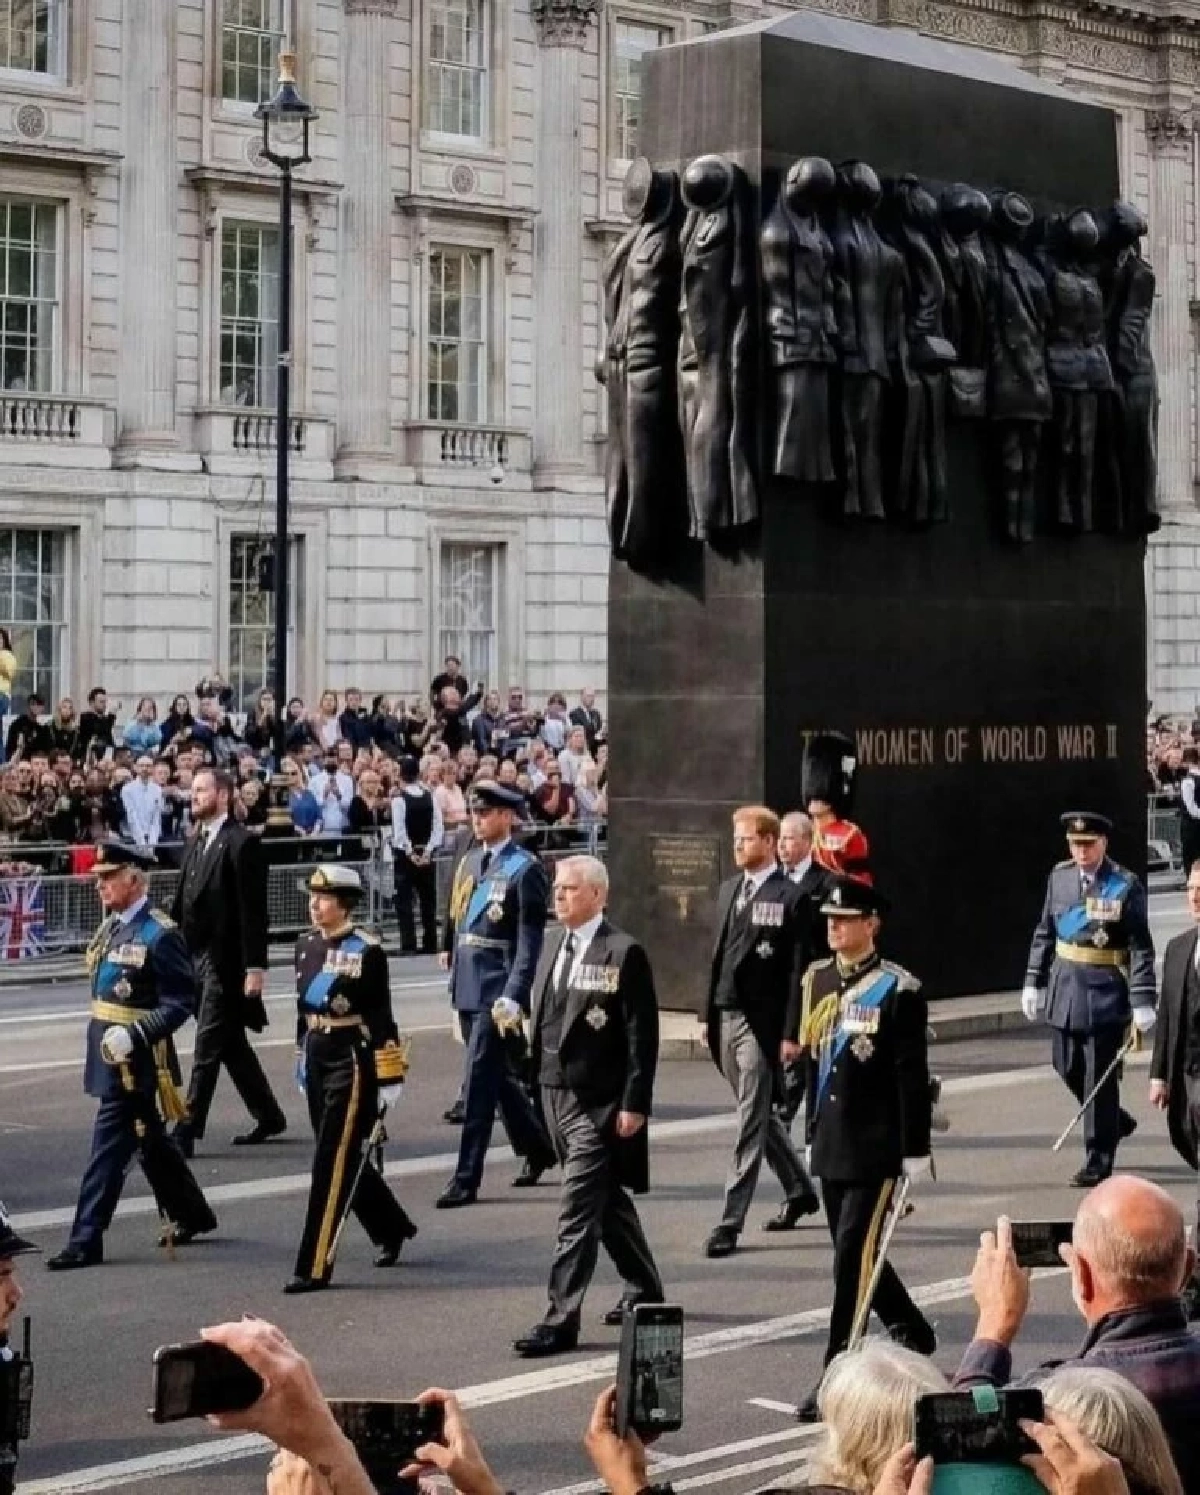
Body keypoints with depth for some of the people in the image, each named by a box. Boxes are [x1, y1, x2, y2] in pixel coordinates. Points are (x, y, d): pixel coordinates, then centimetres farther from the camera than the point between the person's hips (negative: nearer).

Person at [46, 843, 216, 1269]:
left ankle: (86, 1242, -2)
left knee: (109, 1147, -6)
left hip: (135, 1058, -9)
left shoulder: (160, 935, -16)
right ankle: (191, 1215, 33)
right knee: (149, 1141, 19)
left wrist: (133, 1034, -26)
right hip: (109, 1051, 9)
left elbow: (181, 1003, -17)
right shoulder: (112, 926, 10)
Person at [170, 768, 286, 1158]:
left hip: (225, 961, -9)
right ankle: (268, 1115, 28)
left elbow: (253, 910, -15)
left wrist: (255, 966, -18)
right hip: (197, 957, 9)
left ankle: (186, 1132, -5)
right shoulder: (198, 842, 13)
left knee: (207, 1049, -7)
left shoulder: (242, 843, -12)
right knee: (230, 1045, 16)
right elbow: (184, 902, 14)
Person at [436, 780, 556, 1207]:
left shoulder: (525, 869, -10)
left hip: (497, 991, -8)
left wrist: (513, 996, -21)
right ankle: (537, 1147, 35)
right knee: (497, 1075, 17)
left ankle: (467, 1178, -2)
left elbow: (530, 940, -14)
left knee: (479, 1079, -6)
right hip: (467, 987, 8)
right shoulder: (470, 862, 12)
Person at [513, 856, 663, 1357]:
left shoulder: (624, 953, -12)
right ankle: (643, 1287, 35)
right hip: (555, 1091, 8)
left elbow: (642, 1035, -13)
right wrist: (538, 1075, 13)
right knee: (606, 1201, 20)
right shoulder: (552, 944, 10)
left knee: (578, 1210, -10)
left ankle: (561, 1319, -9)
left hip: (598, 1102, -8)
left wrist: (634, 1104, -16)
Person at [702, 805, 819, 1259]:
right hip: (725, 1017, 8)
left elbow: (798, 970, -10)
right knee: (757, 1114, 17)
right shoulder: (728, 889, 14)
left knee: (751, 1121, -6)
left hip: (760, 1022, -8)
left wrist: (791, 1032, -14)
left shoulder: (790, 897, -8)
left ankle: (731, 1220, -5)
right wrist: (708, 1015, 14)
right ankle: (799, 1190, 35)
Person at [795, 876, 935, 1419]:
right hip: (831, 1145, 7)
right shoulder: (817, 979, 10)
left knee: (854, 1255, -8)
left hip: (876, 1147, -7)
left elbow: (913, 1077, -9)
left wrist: (916, 1151, -11)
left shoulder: (898, 989, -9)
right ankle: (913, 1335, 37)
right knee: (856, 1254, 15)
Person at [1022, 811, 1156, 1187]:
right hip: (1065, 987, 5)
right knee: (1067, 1067, 14)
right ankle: (1115, 1120, 39)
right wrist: (1033, 982, 10)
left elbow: (1141, 948, -12)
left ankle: (1098, 1161, 11)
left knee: (1099, 1076, -1)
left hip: (1105, 991, -5)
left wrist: (1142, 1002, -17)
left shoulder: (1126, 886, -11)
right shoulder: (1059, 876, 4)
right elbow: (1045, 933, 13)